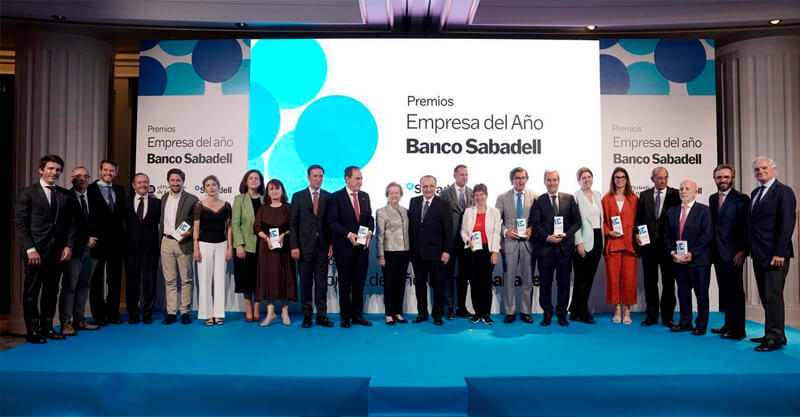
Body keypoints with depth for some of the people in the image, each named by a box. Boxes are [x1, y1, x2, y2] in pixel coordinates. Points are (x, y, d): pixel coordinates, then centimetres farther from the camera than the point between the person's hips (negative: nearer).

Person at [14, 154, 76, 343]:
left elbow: (71, 223, 11)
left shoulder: (65, 195, 10)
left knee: (51, 291, 10)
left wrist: (69, 246, 0)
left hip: (59, 251, 4)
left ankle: (47, 328, 19)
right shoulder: (27, 193, -1)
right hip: (36, 251, -4)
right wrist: (30, 249, -12)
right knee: (31, 292, 4)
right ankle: (32, 331, 12)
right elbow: (20, 223, -5)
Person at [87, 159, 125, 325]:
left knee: (115, 278, 9)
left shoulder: (120, 190, 11)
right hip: (98, 240, -4)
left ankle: (113, 313, 19)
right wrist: (89, 236, -13)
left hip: (116, 240, 4)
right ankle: (98, 315, 15)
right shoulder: (90, 189, -4)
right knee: (97, 279, 6)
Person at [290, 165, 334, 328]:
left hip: (323, 246, 1)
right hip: (305, 246, -1)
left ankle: (322, 315, 11)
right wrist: (294, 246, -6)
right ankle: (307, 315, 14)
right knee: (305, 282, 5)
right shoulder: (298, 196, 4)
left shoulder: (329, 197, 6)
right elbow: (293, 223, 1)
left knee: (322, 282, 4)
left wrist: (332, 243, -1)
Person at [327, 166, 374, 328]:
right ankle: (345, 317, 13)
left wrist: (369, 231, -7)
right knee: (345, 283, 5)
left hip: (362, 247, 5)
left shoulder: (365, 196, 10)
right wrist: (349, 234, -20)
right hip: (344, 247, -4)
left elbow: (370, 218, 13)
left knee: (359, 282, 9)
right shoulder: (336, 197, -6)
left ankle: (357, 315, 19)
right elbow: (332, 221, -11)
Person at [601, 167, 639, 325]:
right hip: (612, 243, 0)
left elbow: (637, 220, 11)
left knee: (629, 278, -1)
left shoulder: (634, 199, 9)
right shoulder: (607, 199, 8)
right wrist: (609, 232, -6)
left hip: (629, 242, 0)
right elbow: (603, 220, 10)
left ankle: (627, 310, 10)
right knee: (613, 277, 0)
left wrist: (636, 235, -4)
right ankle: (617, 309, 12)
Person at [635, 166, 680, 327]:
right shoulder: (644, 195, 8)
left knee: (668, 282, 5)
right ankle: (652, 315, 17)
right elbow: (638, 218, 9)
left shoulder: (675, 195, 1)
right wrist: (637, 233, -4)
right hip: (648, 243, 2)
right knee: (650, 281, 8)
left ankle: (667, 317, 14)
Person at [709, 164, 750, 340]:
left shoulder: (741, 199, -6)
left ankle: (738, 330, 6)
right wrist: (712, 249, 8)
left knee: (735, 291, -1)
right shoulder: (712, 199, 13)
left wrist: (742, 251, -16)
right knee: (724, 290, 12)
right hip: (718, 253, 6)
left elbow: (745, 226, -11)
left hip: (733, 253, -6)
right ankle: (728, 325, 21)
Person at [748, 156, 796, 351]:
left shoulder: (784, 192, -7)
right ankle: (775, 334, 21)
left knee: (773, 296, -6)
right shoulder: (755, 193, 16)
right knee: (765, 296, 12)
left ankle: (774, 338, 1)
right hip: (759, 254, 8)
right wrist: (749, 249, 11)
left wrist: (780, 253, -19)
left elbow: (787, 223, -14)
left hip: (775, 255, -8)